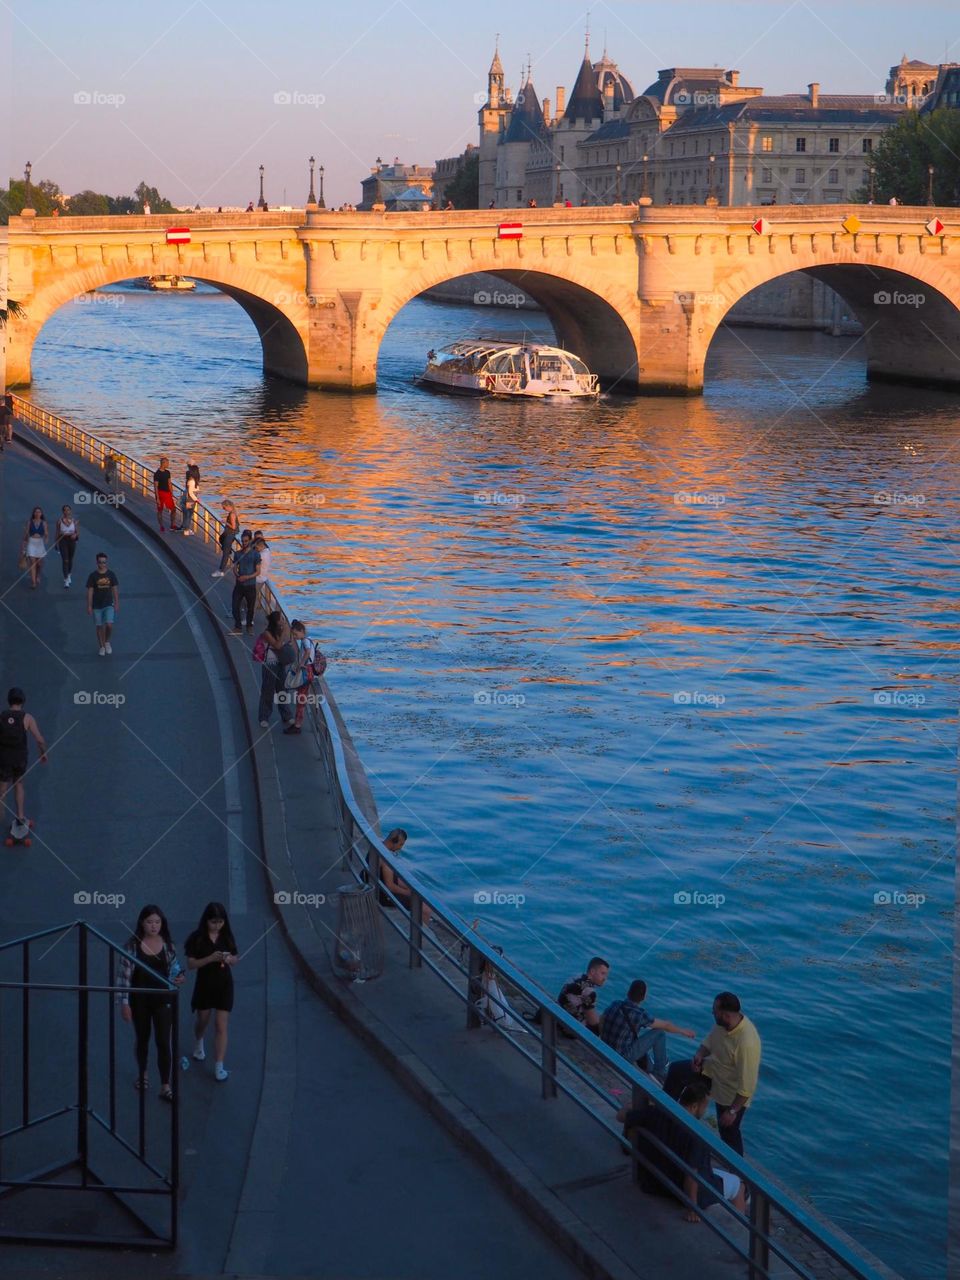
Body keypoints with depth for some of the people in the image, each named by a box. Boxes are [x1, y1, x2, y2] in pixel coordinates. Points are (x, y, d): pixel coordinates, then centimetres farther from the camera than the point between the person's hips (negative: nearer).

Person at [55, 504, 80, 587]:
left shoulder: (74, 520, 0)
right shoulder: (59, 521, -3)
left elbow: (78, 532, 2)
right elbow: (57, 533, 3)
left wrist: (75, 535, -21)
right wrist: (56, 543, 5)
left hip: (72, 540, 2)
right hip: (62, 540, -2)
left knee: (70, 559, 16)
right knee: (65, 560, -9)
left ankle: (69, 574, 43)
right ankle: (66, 580, -9)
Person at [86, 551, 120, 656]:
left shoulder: (111, 574, -3)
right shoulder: (93, 576, -7)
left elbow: (115, 589, 3)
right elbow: (90, 591, -4)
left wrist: (117, 603, 2)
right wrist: (89, 606, -6)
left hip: (109, 604, 0)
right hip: (97, 606, 0)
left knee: (109, 625, -12)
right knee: (99, 627, 9)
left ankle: (107, 642, 16)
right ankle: (102, 647, 25)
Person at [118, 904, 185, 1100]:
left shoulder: (167, 944, -5)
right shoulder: (133, 945, -12)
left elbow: (174, 969, 7)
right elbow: (125, 974, -9)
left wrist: (180, 977, -16)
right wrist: (124, 1002, -11)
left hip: (162, 999, 0)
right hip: (139, 999, 0)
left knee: (163, 1042, -3)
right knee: (142, 1038, 18)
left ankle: (165, 1087, 4)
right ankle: (142, 1073, 42)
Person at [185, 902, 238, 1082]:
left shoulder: (227, 936, -4)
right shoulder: (197, 938, -13)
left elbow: (235, 959, 4)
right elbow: (191, 964, -14)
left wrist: (229, 959, -19)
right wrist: (210, 958, -28)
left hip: (224, 985, 0)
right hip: (204, 985, 0)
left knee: (221, 1026, -4)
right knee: (202, 1020, 21)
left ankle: (219, 1067, -2)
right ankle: (198, 1043, 54)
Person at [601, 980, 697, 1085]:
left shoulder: (615, 1004, -2)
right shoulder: (638, 1014, -19)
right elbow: (665, 1025, -5)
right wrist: (684, 1031, 11)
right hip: (622, 1057, -7)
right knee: (659, 1033, 0)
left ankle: (643, 1069, 38)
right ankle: (660, 1074, 12)